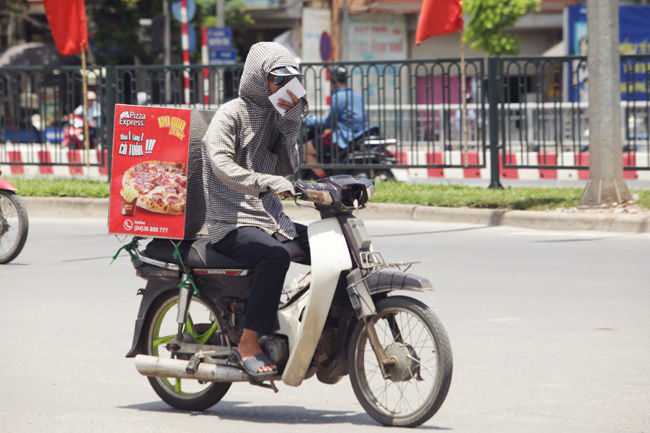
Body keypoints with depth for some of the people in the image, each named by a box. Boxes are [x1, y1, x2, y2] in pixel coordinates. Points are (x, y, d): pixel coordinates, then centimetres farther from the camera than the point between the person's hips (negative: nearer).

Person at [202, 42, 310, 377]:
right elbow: (222, 165, -22)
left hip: (270, 218, 8)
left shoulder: (274, 116, 18)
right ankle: (248, 344, -32)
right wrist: (267, 183, -36)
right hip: (231, 222, -8)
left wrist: (290, 127, 0)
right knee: (276, 254, -35)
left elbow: (288, 169, 12)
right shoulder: (232, 114, -6)